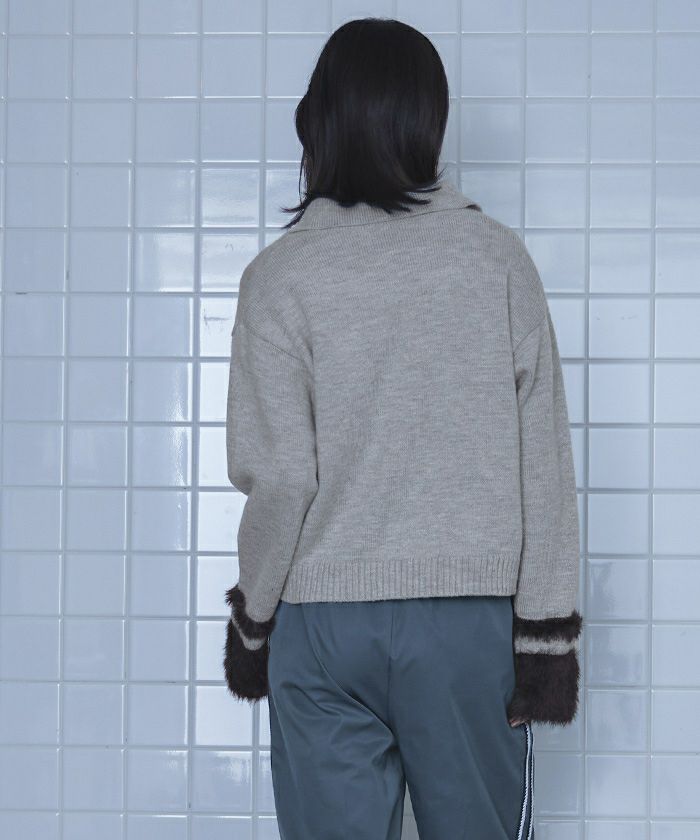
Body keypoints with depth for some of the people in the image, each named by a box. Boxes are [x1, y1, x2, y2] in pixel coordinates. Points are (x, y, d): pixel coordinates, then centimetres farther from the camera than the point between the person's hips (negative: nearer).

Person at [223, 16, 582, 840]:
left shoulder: (281, 275, -5)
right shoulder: (497, 257, -1)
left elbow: (277, 477, -8)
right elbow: (542, 464, -3)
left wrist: (251, 619, 6)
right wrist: (547, 631, 2)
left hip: (323, 618, -1)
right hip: (472, 612, 1)